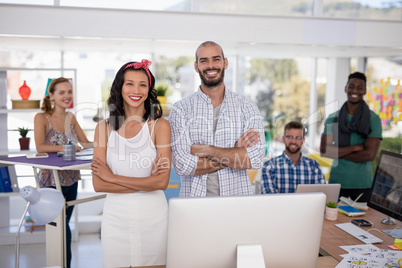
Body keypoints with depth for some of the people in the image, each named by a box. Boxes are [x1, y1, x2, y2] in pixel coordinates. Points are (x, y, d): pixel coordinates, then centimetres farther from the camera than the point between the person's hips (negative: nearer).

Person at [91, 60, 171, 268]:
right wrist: (146, 183, -12)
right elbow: (98, 184, -5)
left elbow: (161, 181, -13)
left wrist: (113, 177, -8)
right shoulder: (104, 128, 2)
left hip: (153, 216, -1)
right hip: (116, 216, 1)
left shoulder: (159, 125, -3)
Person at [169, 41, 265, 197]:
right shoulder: (181, 109, 0)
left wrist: (207, 150, -11)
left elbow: (255, 159, -7)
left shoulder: (247, 107, 5)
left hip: (238, 196, 1)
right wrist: (234, 153, -9)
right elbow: (182, 166, -10)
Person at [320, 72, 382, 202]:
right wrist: (355, 147, -12)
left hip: (362, 185, -1)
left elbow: (370, 154, -11)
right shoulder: (333, 118, 5)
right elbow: (323, 150, -6)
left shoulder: (373, 119, -1)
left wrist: (338, 152, -9)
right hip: (336, 182, 2)